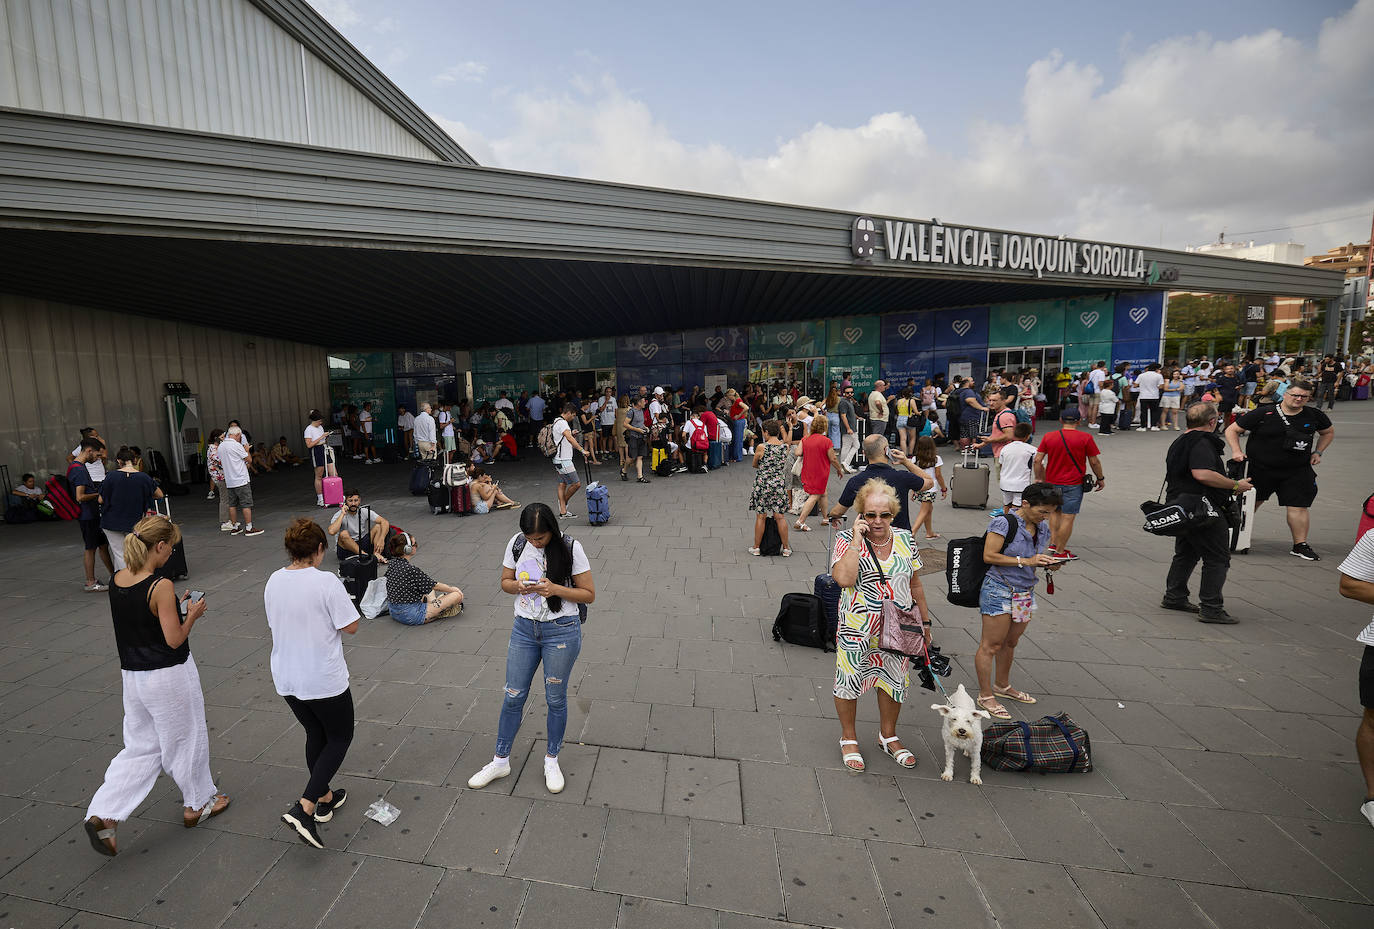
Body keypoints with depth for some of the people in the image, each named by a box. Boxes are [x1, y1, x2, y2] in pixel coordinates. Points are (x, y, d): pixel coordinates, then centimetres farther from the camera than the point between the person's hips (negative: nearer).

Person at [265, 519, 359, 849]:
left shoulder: (273, 582, -3)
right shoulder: (326, 581, -23)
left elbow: (276, 624, 10)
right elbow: (350, 626, -19)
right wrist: (341, 598, -3)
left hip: (286, 679, 7)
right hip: (324, 680, -6)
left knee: (315, 735, 25)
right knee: (340, 738, 13)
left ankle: (324, 798, 39)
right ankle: (304, 808, 1)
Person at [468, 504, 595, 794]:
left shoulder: (570, 548, -16)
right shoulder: (517, 543, -5)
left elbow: (589, 594, -11)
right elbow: (505, 581, 8)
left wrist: (555, 588, -25)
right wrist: (518, 586, -15)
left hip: (561, 631, -3)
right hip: (524, 628, 3)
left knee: (555, 699, 11)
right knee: (513, 697, 13)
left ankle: (551, 761, 33)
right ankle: (501, 761, 34)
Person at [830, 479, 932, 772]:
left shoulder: (904, 539, 1)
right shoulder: (847, 539, -12)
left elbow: (915, 584, 10)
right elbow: (844, 578, -29)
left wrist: (925, 621, 13)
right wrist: (857, 539, -26)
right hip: (857, 630, -4)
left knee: (894, 681, 18)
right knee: (849, 682, 9)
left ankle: (888, 736, 41)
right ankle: (849, 739, 33)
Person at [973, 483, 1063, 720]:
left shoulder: (1042, 527, 7)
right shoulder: (1004, 522, -17)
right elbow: (989, 556, -19)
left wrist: (1049, 562, 0)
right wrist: (1026, 561, -21)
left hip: (1026, 591, 8)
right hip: (999, 590, -8)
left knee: (1010, 642, 19)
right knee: (991, 645, 0)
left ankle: (1002, 686, 37)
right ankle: (985, 696, 11)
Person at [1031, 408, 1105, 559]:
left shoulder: (1048, 437, 0)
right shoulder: (1085, 438, -7)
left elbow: (1038, 460, -1)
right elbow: (1094, 462, -2)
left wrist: (1038, 478, 9)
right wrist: (1100, 479, 12)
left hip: (1052, 482, 3)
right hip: (1073, 484, -3)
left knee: (1055, 512, 21)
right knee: (1068, 517, 1)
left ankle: (1053, 543, 15)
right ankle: (1060, 551, 4)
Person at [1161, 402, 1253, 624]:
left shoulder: (1179, 442, 16)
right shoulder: (1202, 442, -16)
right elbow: (1202, 474, -30)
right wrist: (1235, 485, -18)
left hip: (1180, 507, 10)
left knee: (1186, 553, 21)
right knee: (1217, 558, -2)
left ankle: (1174, 597, 29)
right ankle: (1211, 608, 1)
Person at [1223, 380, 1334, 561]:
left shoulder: (1314, 416, 4)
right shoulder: (1262, 414, -10)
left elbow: (1329, 432, 24)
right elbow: (1232, 430, -6)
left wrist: (1317, 453, 11)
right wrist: (1236, 451, -17)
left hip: (1297, 471, 3)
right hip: (1259, 469, -3)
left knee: (1299, 506, 0)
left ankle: (1300, 545, 13)